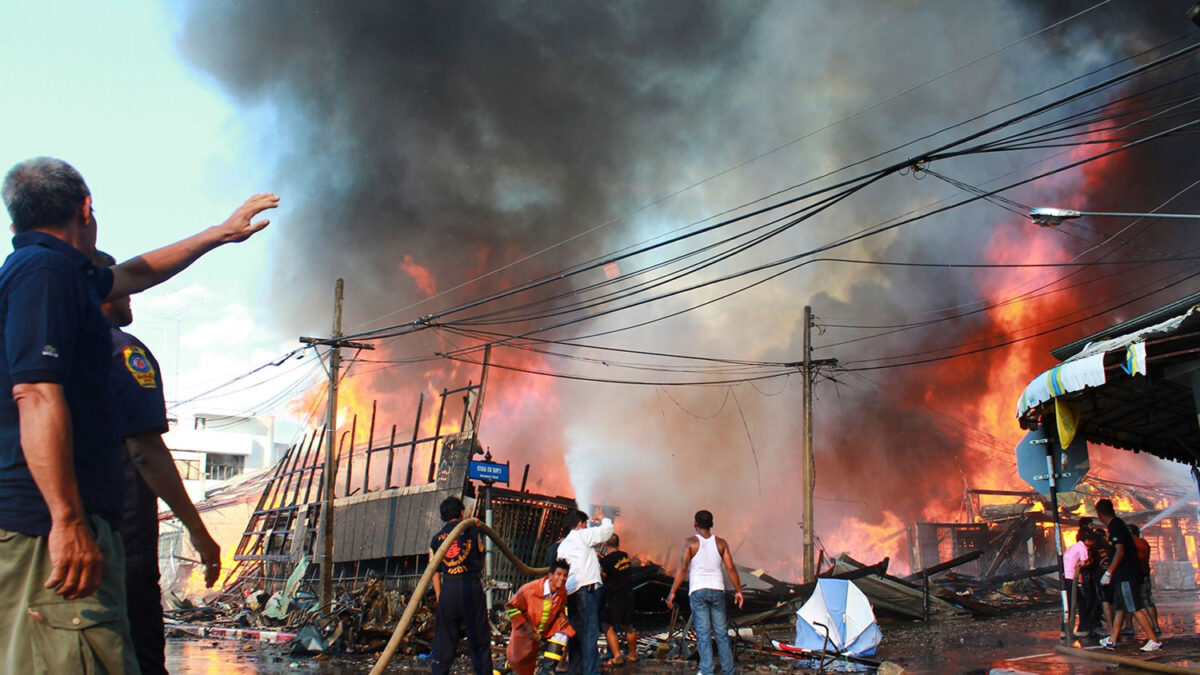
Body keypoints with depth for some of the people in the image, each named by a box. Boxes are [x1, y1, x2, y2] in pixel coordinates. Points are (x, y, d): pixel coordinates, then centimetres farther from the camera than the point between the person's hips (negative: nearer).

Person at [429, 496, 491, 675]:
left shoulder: (437, 538, 10)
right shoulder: (471, 530, 4)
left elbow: (435, 573, 9)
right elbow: (481, 563, 10)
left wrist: (439, 598, 13)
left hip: (448, 588, 2)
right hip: (471, 586, -2)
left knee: (444, 641, 9)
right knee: (479, 638, 4)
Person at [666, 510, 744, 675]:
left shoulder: (690, 542, -2)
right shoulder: (721, 543, 6)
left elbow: (682, 568, -8)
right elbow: (731, 568, 4)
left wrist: (672, 592, -5)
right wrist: (738, 591, 11)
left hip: (698, 591, -3)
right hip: (717, 590, 3)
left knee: (703, 633, -2)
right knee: (722, 632, 9)